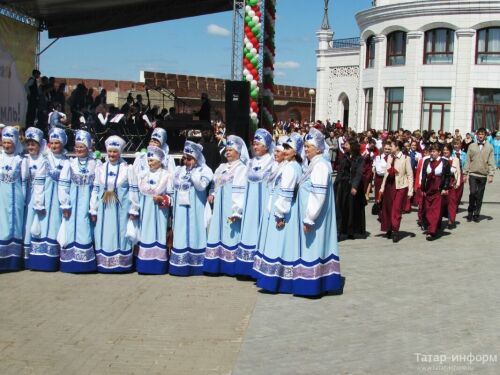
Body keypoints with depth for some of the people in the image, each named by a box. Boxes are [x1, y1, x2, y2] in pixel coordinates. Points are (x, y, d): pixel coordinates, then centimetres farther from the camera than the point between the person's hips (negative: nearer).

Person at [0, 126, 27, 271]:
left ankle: (13, 260, 10)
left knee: (14, 225, 4)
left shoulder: (20, 160, -2)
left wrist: (23, 199, 2)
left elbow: (23, 182, 2)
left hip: (14, 196, -2)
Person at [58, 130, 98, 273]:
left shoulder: (96, 164, 0)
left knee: (86, 229, 1)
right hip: (73, 203, 0)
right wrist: (65, 205, -5)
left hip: (88, 203, 0)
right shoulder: (69, 163, 0)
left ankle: (86, 262, 8)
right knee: (72, 229, 2)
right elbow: (63, 185, -1)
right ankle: (71, 261, 9)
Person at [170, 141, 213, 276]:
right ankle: (181, 265, 7)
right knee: (181, 235, 3)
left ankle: (195, 265, 3)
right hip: (181, 210, 5)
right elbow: (174, 186, 16)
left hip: (195, 210, -5)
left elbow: (201, 186, -16)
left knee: (194, 233, -2)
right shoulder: (180, 170, 13)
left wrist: (193, 172, -15)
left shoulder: (204, 170, -3)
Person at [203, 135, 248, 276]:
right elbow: (215, 184, 23)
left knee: (230, 234, -7)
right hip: (220, 206, 7)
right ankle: (218, 264, 9)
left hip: (231, 206, -7)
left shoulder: (242, 168, -6)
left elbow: (241, 192, -14)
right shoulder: (222, 167, 18)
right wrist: (212, 194, 1)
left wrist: (236, 211, -21)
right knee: (218, 233, 5)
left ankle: (230, 266, -3)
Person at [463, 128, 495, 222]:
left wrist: (491, 174, -6)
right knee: (473, 192, -12)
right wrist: (465, 173, 2)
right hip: (473, 174, -1)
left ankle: (476, 214, 16)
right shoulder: (472, 146, 5)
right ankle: (470, 213, 3)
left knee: (480, 196, 6)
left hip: (483, 175, 1)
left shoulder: (489, 147, 3)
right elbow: (467, 161, 6)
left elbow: (491, 162, 2)